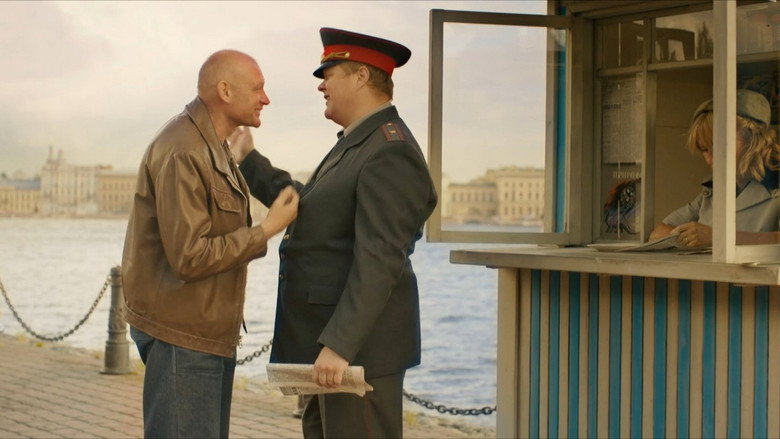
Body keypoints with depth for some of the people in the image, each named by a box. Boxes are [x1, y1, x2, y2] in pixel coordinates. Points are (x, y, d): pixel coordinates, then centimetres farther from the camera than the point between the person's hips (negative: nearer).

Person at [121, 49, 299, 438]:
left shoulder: (212, 146, 15)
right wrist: (267, 230, -19)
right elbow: (190, 257, -23)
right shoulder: (182, 152, -19)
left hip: (210, 330, 10)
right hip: (181, 335, -10)